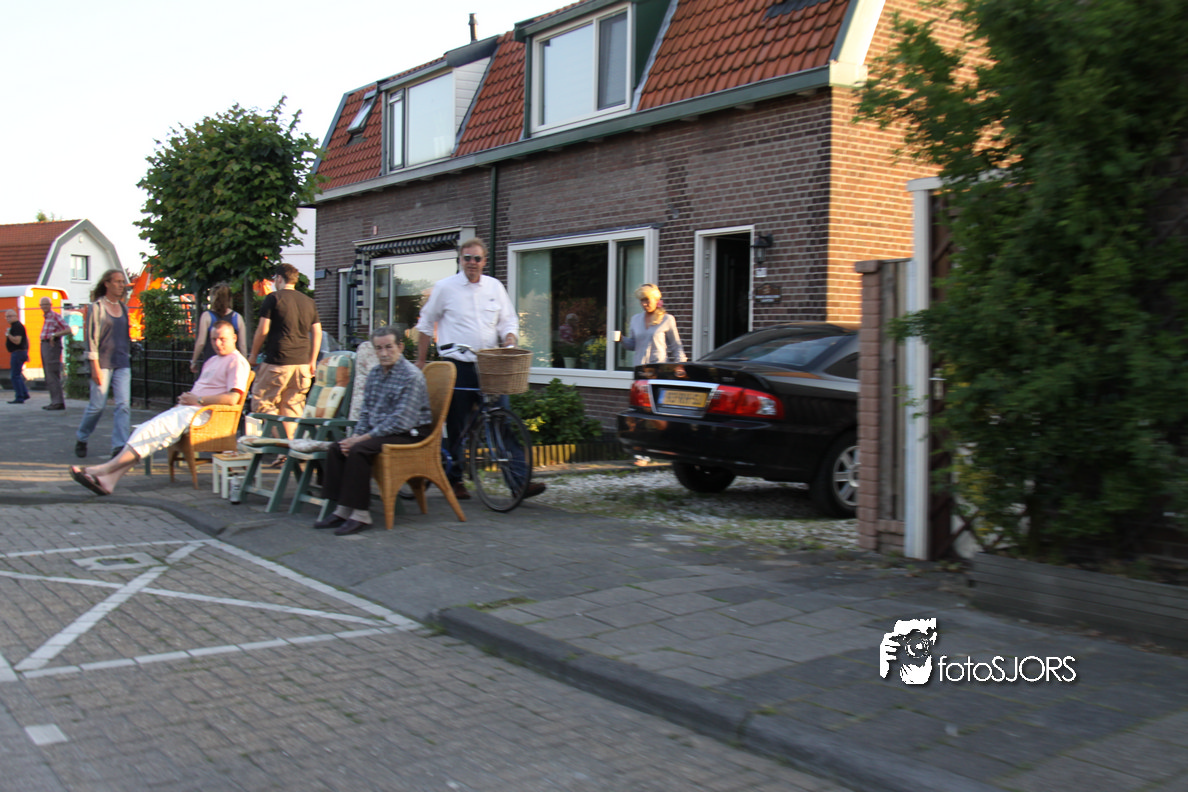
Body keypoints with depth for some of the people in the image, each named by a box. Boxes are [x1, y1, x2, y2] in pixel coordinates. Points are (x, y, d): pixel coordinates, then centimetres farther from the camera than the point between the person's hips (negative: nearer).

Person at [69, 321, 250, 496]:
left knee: (153, 430, -24)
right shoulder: (212, 361, 27)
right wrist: (186, 398, 8)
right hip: (187, 409, 9)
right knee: (147, 430, -12)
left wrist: (197, 400, -11)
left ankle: (106, 469, -24)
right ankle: (109, 480, -23)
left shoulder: (237, 362, -4)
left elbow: (232, 399, -17)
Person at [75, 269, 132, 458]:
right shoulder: (96, 307, -3)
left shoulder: (124, 308, 13)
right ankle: (81, 438, 24)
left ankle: (119, 446, -9)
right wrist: (95, 366, -13)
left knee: (124, 405, -8)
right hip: (103, 362, -5)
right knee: (97, 405, 0)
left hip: (122, 364, 5)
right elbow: (91, 337, -8)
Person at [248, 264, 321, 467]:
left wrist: (253, 354, 7)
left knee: (261, 401, 3)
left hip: (278, 361, -6)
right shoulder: (309, 302, 12)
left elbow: (263, 329, -5)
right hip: (302, 362, 6)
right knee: (292, 406, 11)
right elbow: (317, 332, 12)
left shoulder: (273, 298, -3)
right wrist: (312, 361, 18)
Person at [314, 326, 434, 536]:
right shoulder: (374, 374, 10)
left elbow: (400, 422, -22)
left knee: (359, 450, -27)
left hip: (409, 434, -8)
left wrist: (363, 438, -20)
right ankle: (343, 510, -5)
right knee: (336, 448, -7)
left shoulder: (412, 376, -17)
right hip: (378, 431, 9)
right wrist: (356, 435, -5)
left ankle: (361, 515, -23)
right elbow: (366, 411, 16)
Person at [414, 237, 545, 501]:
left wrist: (509, 342, -6)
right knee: (457, 426, 3)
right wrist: (420, 363, 9)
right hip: (457, 364, -2)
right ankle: (454, 478, 17)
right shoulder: (445, 287, 2)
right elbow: (425, 325, 9)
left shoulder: (495, 287, 10)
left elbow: (508, 320, 16)